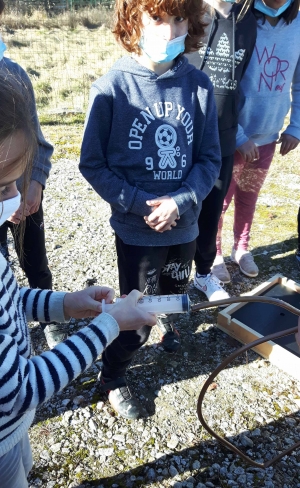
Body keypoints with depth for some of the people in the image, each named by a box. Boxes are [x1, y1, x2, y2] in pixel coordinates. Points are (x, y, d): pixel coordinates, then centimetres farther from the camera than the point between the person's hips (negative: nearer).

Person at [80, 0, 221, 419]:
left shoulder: (199, 85, -7)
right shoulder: (112, 87, -15)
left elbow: (210, 159, -1)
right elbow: (93, 164, -9)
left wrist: (180, 200, -17)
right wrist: (140, 204, -17)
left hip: (184, 224, 4)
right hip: (136, 228, -3)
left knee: (175, 291, 27)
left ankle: (166, 318, 63)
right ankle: (113, 378, 37)